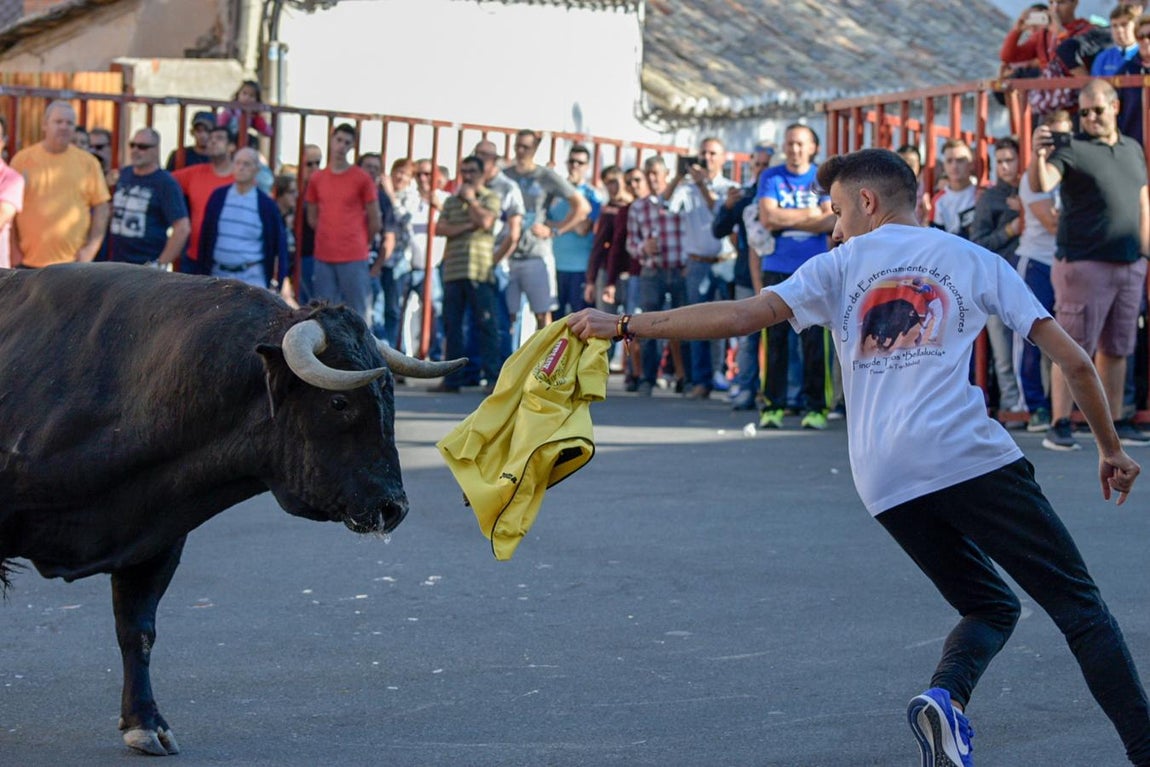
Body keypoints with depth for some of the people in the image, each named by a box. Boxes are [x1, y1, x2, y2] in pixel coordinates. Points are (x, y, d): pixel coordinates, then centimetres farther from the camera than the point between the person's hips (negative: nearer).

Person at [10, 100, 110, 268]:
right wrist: (13, 250, 0)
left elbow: (101, 207, 6)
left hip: (73, 261, 0)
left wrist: (92, 247, -3)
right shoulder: (22, 159, 3)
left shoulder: (88, 162, 5)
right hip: (28, 263, 0)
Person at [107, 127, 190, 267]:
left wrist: (160, 264, -16)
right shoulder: (122, 175, 12)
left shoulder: (165, 183, -7)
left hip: (146, 266, -6)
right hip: (115, 265, 6)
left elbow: (182, 228, -13)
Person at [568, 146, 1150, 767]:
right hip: (969, 456, -2)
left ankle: (947, 696, -9)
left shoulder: (839, 267, 17)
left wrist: (623, 326, 7)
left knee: (990, 605, 20)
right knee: (1078, 605, 2)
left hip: (884, 481, 2)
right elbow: (1074, 362, 12)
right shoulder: (976, 261, 17)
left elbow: (740, 316, 3)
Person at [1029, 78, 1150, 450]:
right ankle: (1059, 426, -6)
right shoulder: (1071, 149, -4)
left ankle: (1115, 423, 18)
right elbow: (1041, 185, -20)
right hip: (1084, 263, -6)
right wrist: (1038, 156, -40)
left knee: (1117, 349, 11)